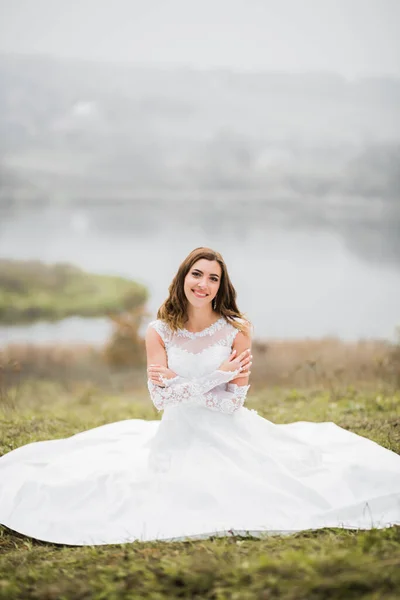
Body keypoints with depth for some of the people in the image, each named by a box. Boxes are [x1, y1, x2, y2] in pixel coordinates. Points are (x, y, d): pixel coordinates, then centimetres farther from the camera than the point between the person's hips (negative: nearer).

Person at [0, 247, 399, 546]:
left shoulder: (236, 330, -7)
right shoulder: (159, 332, -2)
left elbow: (233, 402, -10)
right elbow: (160, 400, -10)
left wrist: (178, 386, -15)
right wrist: (215, 377, -18)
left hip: (227, 437, -1)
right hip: (176, 437, 2)